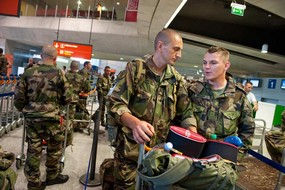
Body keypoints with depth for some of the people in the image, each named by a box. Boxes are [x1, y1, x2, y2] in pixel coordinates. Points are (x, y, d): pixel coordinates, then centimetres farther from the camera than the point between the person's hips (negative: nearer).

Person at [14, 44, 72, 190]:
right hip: (50, 118, -3)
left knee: (33, 150, 13)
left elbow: (19, 96, 3)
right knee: (54, 148, 17)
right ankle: (52, 176, 33)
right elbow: (67, 98, -4)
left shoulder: (28, 72, 1)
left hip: (31, 117, 4)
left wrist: (24, 110, 21)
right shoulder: (58, 73, -7)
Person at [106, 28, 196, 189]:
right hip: (131, 149, -4)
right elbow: (116, 103, -14)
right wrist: (134, 122, -32)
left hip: (160, 149, 5)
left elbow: (186, 112, 5)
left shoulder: (176, 78, 6)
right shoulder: (135, 68, -8)